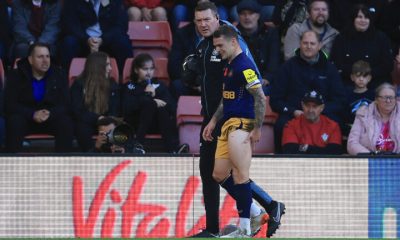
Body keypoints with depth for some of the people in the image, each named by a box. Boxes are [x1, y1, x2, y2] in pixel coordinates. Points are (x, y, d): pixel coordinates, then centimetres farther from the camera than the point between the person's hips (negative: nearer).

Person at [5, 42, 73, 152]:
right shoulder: (16, 76, -5)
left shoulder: (58, 76, 0)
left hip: (51, 117, 1)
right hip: (26, 117, -1)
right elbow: (10, 105, -12)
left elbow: (65, 105, -5)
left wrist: (50, 114, -27)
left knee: (66, 122, -30)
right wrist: (33, 114, -28)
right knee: (15, 121, -34)